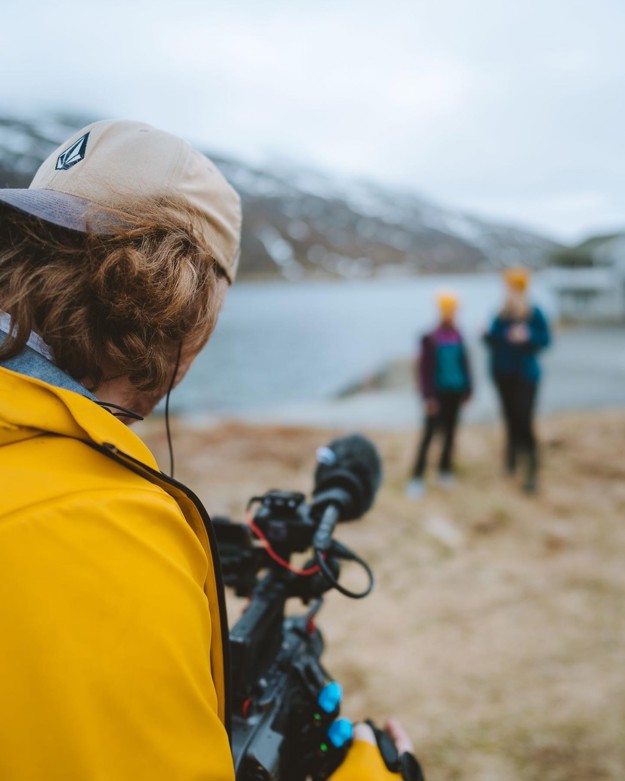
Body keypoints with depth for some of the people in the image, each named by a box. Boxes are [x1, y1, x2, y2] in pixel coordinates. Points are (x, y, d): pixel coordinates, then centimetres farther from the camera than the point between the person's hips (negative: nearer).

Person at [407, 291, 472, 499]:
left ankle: (445, 470, 26)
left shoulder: (457, 336, 2)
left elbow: (464, 363, 11)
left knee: (449, 432, 13)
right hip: (438, 393, -5)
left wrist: (466, 389, 12)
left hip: (455, 392, 5)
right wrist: (428, 396, -13)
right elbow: (423, 368, -11)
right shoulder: (430, 338, -12)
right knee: (429, 433, -5)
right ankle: (417, 478, -2)